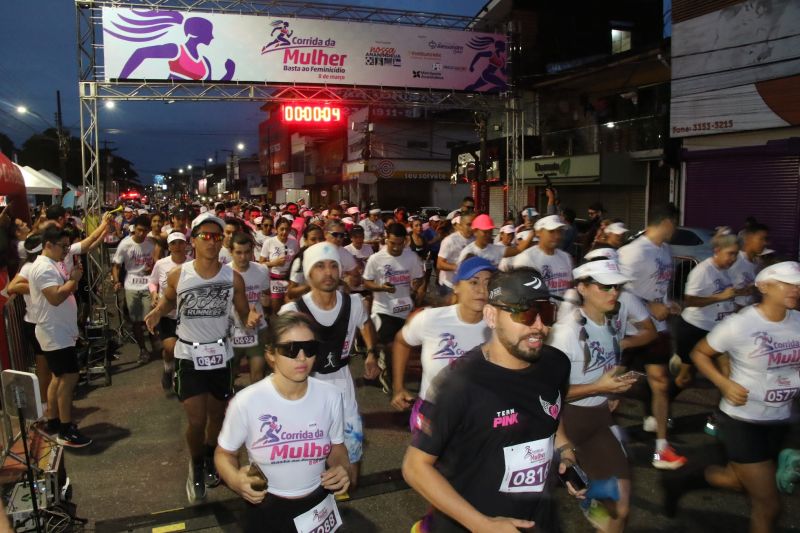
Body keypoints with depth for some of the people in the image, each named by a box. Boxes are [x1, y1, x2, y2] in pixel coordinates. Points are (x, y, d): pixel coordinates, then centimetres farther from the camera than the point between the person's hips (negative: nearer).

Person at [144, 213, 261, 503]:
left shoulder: (233, 277, -9)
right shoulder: (178, 275, -9)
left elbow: (243, 313, -1)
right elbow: (168, 299, 11)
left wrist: (251, 317, -25)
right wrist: (157, 312, -11)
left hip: (221, 354, 2)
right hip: (189, 356, -1)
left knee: (217, 415, 18)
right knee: (197, 421, -4)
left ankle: (211, 460, 46)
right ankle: (196, 466, 27)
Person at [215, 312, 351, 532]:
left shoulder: (330, 395, -13)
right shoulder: (246, 401, -22)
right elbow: (224, 453, -6)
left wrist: (341, 468, -16)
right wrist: (235, 480, -25)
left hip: (319, 505, 3)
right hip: (266, 508, -2)